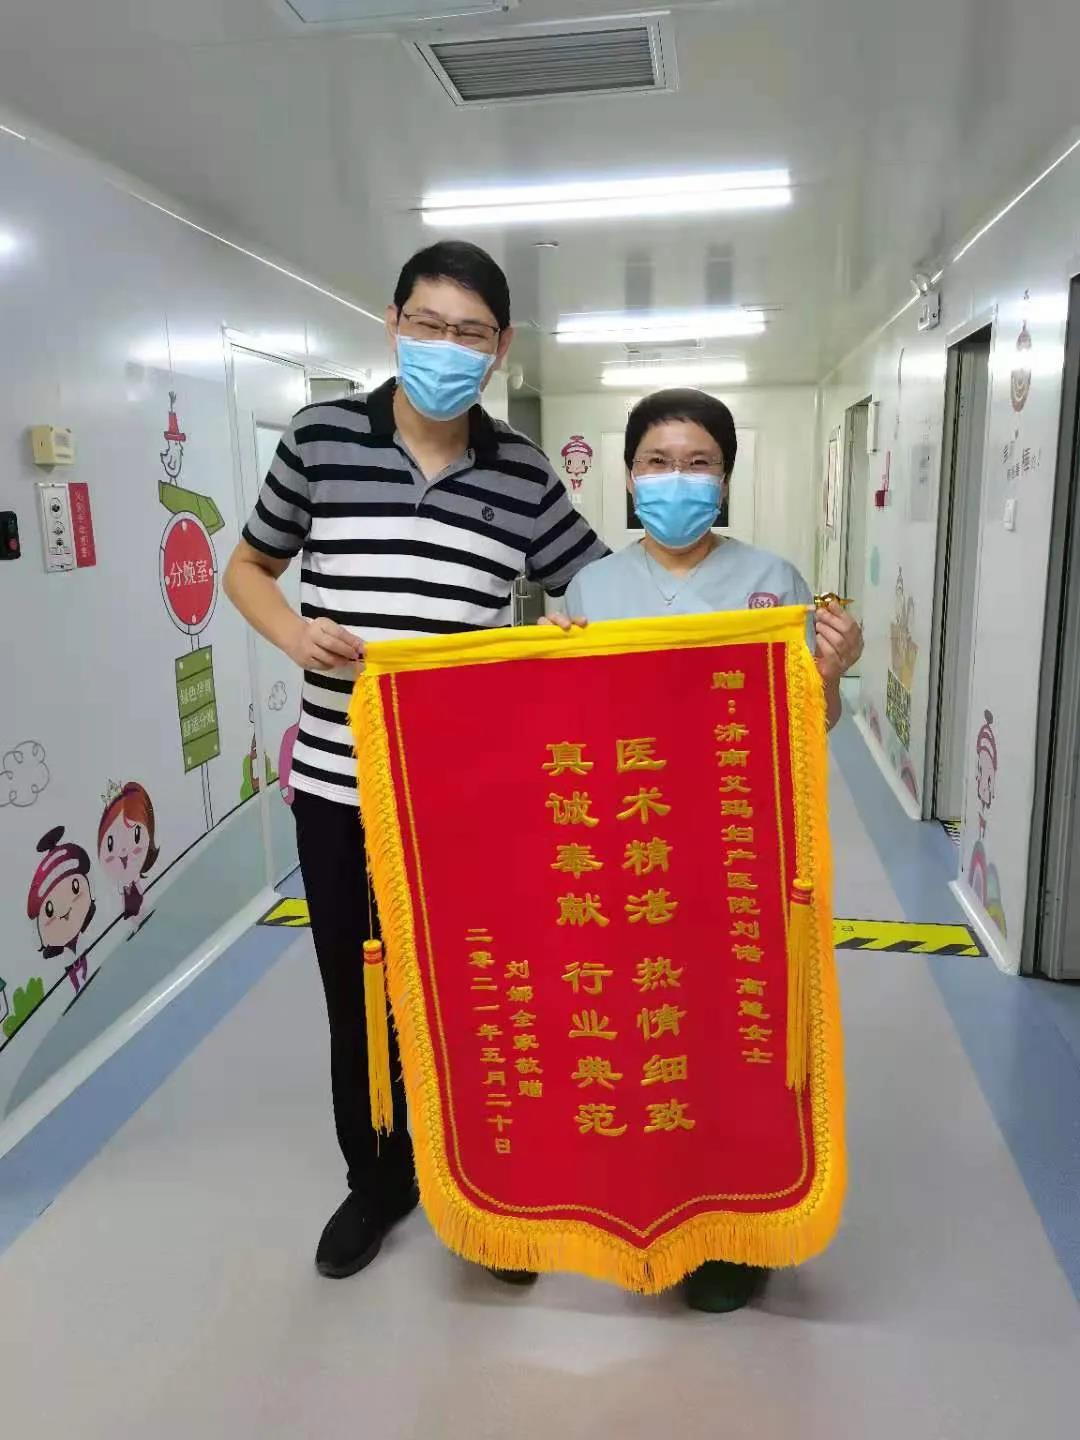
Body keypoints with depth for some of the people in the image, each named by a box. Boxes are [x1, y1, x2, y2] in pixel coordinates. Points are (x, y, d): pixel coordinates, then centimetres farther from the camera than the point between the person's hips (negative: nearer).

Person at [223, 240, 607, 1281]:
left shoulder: (524, 476, 0)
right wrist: (295, 636, -10)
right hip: (338, 780, 1)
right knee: (357, 995, 15)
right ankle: (376, 1176, 40)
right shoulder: (320, 439, -1)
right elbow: (247, 568, 11)